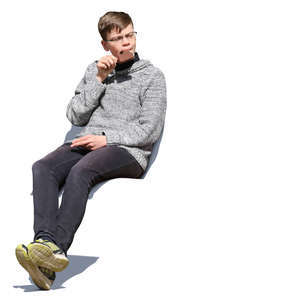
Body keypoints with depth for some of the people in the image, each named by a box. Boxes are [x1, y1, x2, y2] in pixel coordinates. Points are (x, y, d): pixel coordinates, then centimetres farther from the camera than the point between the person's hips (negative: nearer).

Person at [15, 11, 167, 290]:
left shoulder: (152, 76, 8)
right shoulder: (94, 69, 21)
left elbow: (150, 130, -1)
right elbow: (75, 116, 12)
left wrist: (106, 139, -12)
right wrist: (98, 80, 1)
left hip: (128, 151, -4)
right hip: (87, 143, 5)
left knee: (79, 172, -36)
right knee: (43, 168, -27)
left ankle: (57, 248, -47)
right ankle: (45, 240, -45)